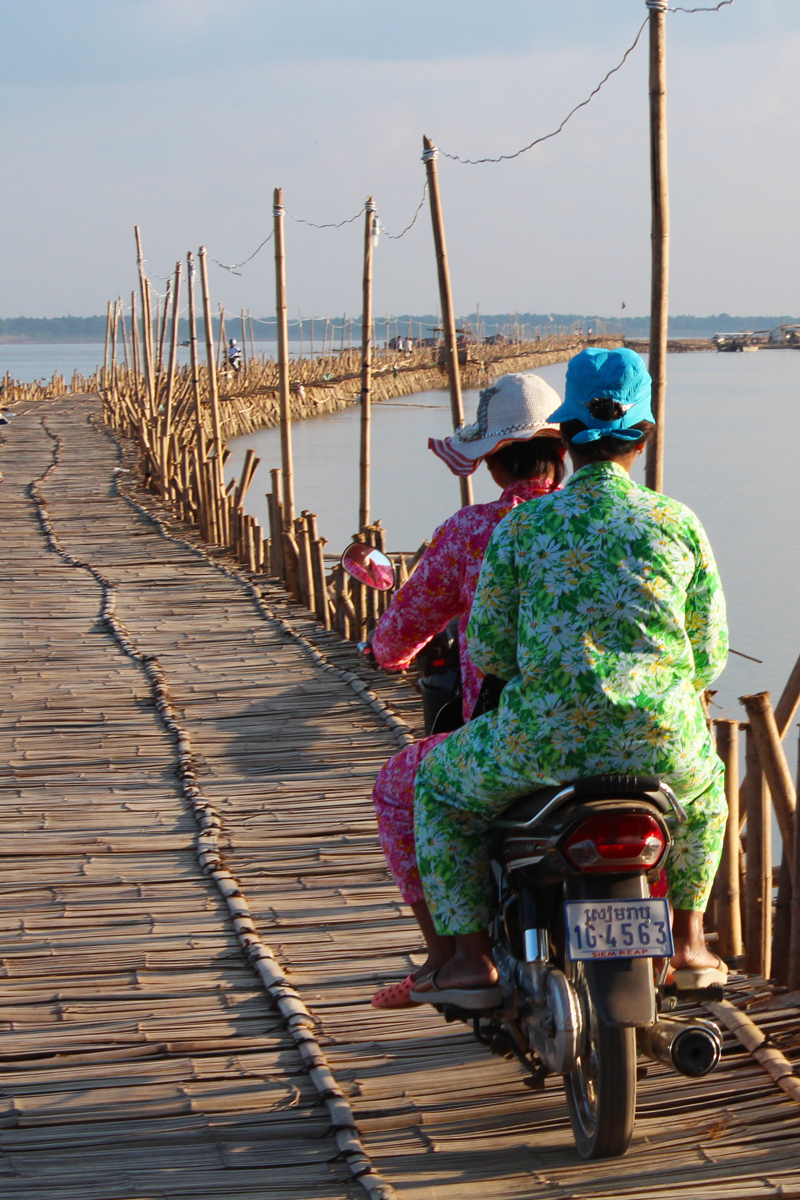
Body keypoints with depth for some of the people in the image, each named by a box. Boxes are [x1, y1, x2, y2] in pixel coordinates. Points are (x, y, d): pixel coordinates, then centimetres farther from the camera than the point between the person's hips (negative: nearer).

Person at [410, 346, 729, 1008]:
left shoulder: (524, 526, -1)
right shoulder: (679, 524, 3)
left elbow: (485, 648, 1)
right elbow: (710, 654, 8)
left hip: (545, 741, -2)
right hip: (659, 743, 2)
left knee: (441, 783, 27)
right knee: (704, 782, 39)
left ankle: (473, 959, 18)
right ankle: (690, 943, 38)